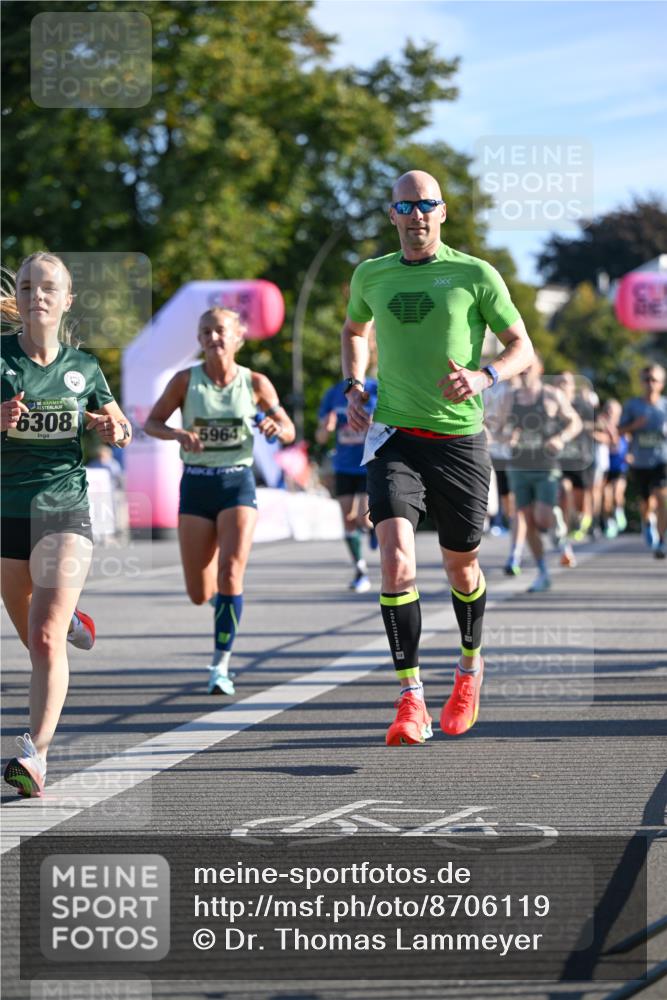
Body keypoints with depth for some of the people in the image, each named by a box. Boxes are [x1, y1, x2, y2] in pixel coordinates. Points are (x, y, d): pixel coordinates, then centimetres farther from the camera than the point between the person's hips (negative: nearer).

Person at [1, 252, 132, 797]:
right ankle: (71, 621, 52)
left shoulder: (84, 367, 3)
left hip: (65, 511, -1)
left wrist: (115, 427, -5)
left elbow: (120, 428, 18)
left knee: (45, 638, -16)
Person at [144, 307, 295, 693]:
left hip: (238, 483, -1)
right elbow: (152, 422, 3)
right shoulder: (186, 380, -3)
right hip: (196, 486, 1)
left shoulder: (255, 383, -2)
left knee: (231, 571, -20)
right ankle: (224, 601, 41)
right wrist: (177, 434, -18)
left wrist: (275, 427, -19)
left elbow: (289, 431, 5)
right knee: (200, 594, 2)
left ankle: (221, 664, -13)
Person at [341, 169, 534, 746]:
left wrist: (484, 377, -18)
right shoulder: (371, 276, 7)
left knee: (461, 567, 11)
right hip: (394, 437, 1)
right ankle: (411, 698, -16)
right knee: (396, 556, -18)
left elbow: (522, 347, 1)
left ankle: (470, 664, 41)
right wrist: (354, 386, 11)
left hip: (459, 439, -1)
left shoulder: (475, 276, -3)